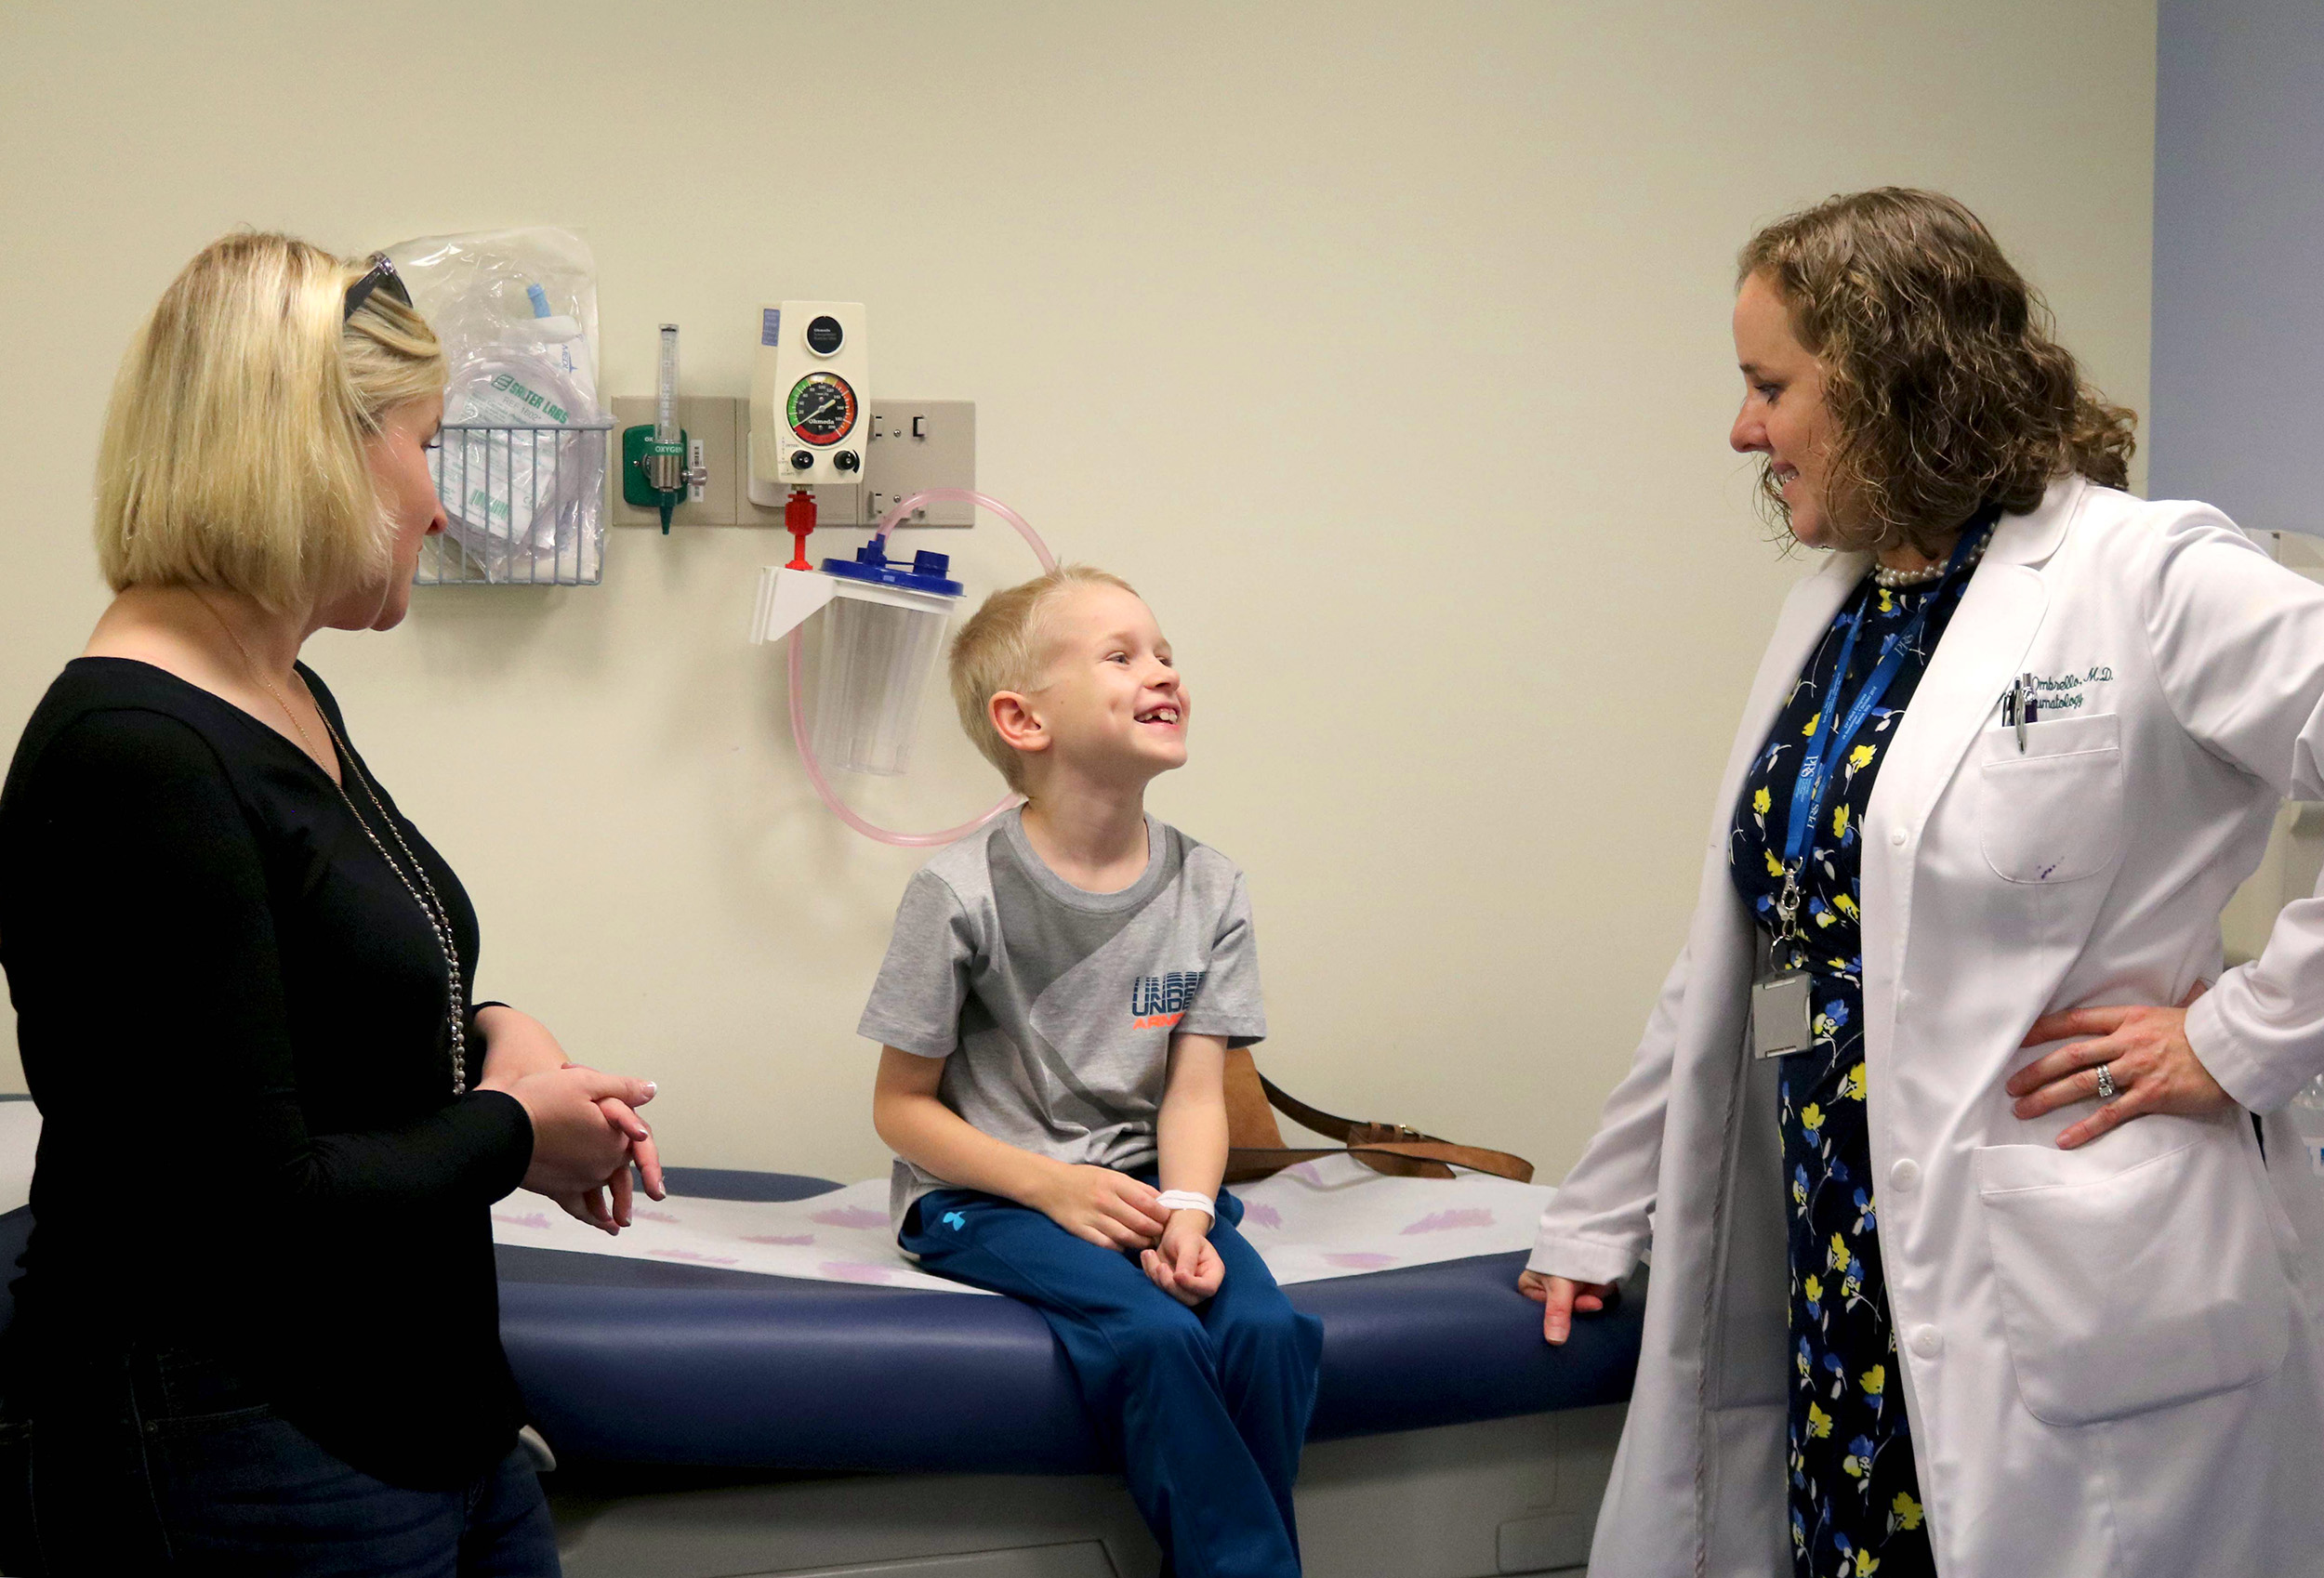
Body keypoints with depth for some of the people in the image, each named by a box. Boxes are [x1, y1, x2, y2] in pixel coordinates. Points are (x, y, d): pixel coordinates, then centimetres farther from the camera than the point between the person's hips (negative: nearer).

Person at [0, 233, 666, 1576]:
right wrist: (512, 1129, -8)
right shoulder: (135, 758, -22)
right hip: (228, 1458, -9)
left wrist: (486, 1034, 2)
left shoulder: (289, 699, 8)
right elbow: (257, 1203, -23)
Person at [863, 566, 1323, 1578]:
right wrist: (1051, 1187, -17)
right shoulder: (963, 894, -9)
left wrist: (1187, 1211, -20)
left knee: (1268, 1328, -24)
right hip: (982, 1194, -4)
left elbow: (1195, 1092, 0)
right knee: (1153, 1333, -30)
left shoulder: (1207, 891, 3)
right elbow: (902, 1106, -5)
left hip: (1140, 1180, 4)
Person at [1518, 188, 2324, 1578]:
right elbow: (1732, 958, 21)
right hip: (1834, 1280, 7)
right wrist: (1602, 1215, 22)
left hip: (2070, 1313, -7)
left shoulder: (2146, 580, -10)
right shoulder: (1830, 619, 15)